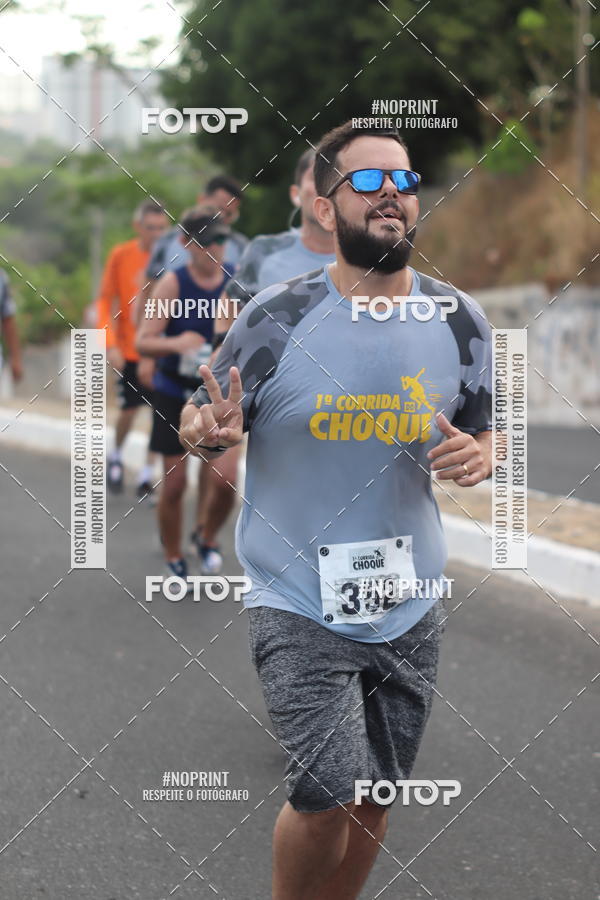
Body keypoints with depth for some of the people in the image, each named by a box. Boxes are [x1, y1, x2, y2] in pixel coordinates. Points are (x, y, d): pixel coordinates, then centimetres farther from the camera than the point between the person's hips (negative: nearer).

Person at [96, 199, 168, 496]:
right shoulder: (121, 255, -5)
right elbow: (105, 300, -1)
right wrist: (110, 344, -10)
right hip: (130, 348, 0)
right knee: (129, 409, 5)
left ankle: (147, 473, 9)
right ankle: (116, 456, 34)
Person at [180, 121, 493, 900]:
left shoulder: (460, 323, -2)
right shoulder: (277, 319, -12)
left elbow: (483, 435, 13)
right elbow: (206, 424, 0)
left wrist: (477, 458, -11)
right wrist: (208, 433, -24)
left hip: (410, 608, 4)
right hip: (299, 607, -4)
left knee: (375, 803, 14)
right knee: (329, 796, -15)